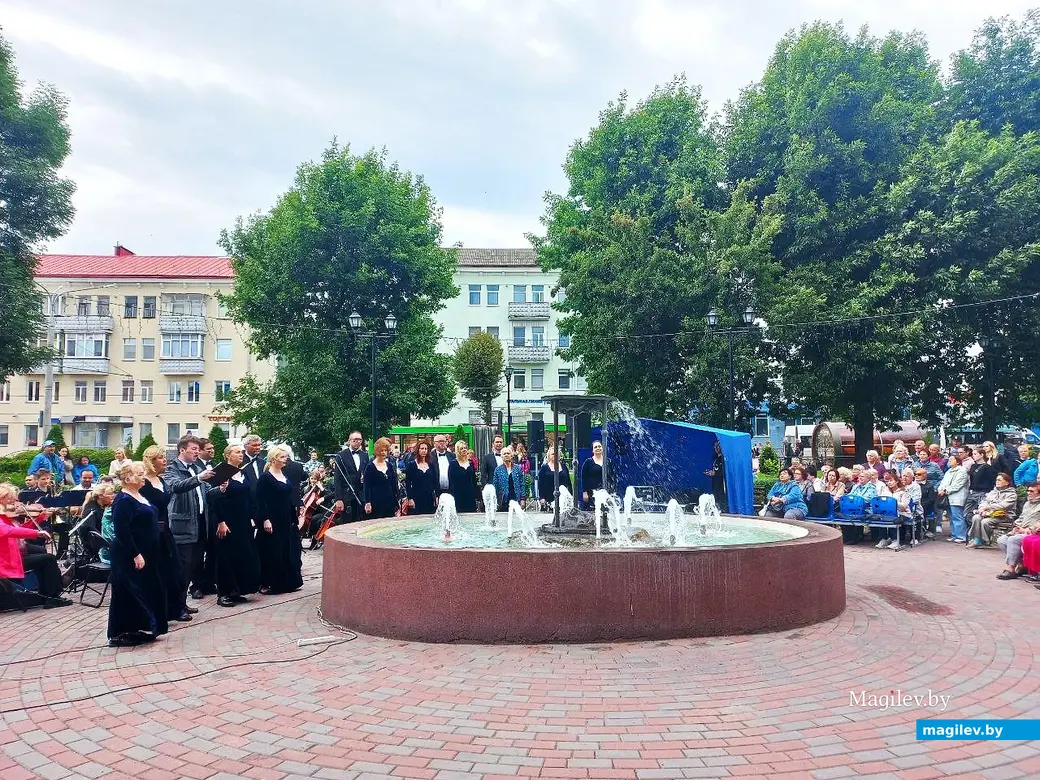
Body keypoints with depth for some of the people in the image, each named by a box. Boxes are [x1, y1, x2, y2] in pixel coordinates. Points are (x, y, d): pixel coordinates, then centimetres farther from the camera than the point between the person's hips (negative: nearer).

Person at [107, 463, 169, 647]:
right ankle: (120, 634, 4)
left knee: (149, 591, 13)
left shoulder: (140, 496, 12)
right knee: (129, 593, -4)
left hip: (145, 554, 10)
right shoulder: (123, 500, -16)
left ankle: (140, 630, 23)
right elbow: (122, 530, -23)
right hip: (130, 557, -10)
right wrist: (135, 554, -24)